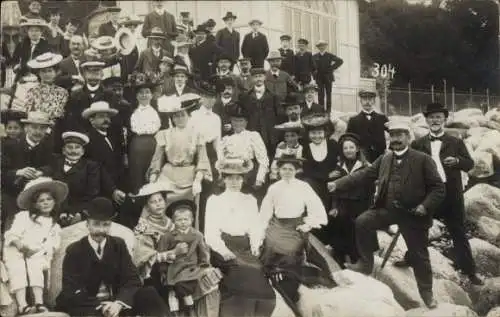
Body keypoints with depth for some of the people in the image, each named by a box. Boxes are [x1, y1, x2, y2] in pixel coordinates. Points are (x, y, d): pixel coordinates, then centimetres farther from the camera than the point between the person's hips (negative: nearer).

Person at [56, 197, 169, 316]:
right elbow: (71, 290, -8)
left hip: (117, 301, 1)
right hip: (89, 306, -1)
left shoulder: (119, 245, 7)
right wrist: (100, 306, -23)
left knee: (148, 294, -25)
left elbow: (132, 280, -1)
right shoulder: (74, 250, 0)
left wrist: (119, 303, -22)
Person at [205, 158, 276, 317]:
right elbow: (210, 233, -2)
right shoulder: (214, 200, 6)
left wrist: (255, 246, -9)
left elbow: (255, 228, 10)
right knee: (245, 270, -27)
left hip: (244, 247, 3)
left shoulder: (250, 200, 17)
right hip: (223, 248, -3)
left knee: (255, 270, -22)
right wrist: (225, 252, -17)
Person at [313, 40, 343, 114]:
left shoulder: (330, 55, 1)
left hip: (328, 77, -1)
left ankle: (328, 109, 7)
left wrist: (332, 68, -10)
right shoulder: (314, 56, 6)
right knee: (321, 94, 0)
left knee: (328, 94, 3)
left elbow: (340, 61, -6)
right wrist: (314, 72, -4)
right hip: (319, 78, 1)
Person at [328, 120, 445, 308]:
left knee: (419, 255, 6)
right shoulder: (384, 159, 7)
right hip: (387, 208, 4)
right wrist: (338, 184, -8)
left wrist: (425, 206, -23)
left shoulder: (423, 160, -7)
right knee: (362, 222, -17)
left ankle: (426, 291, 28)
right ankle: (365, 264, 0)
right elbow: (364, 175, 2)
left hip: (413, 214, -4)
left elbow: (438, 188, -8)